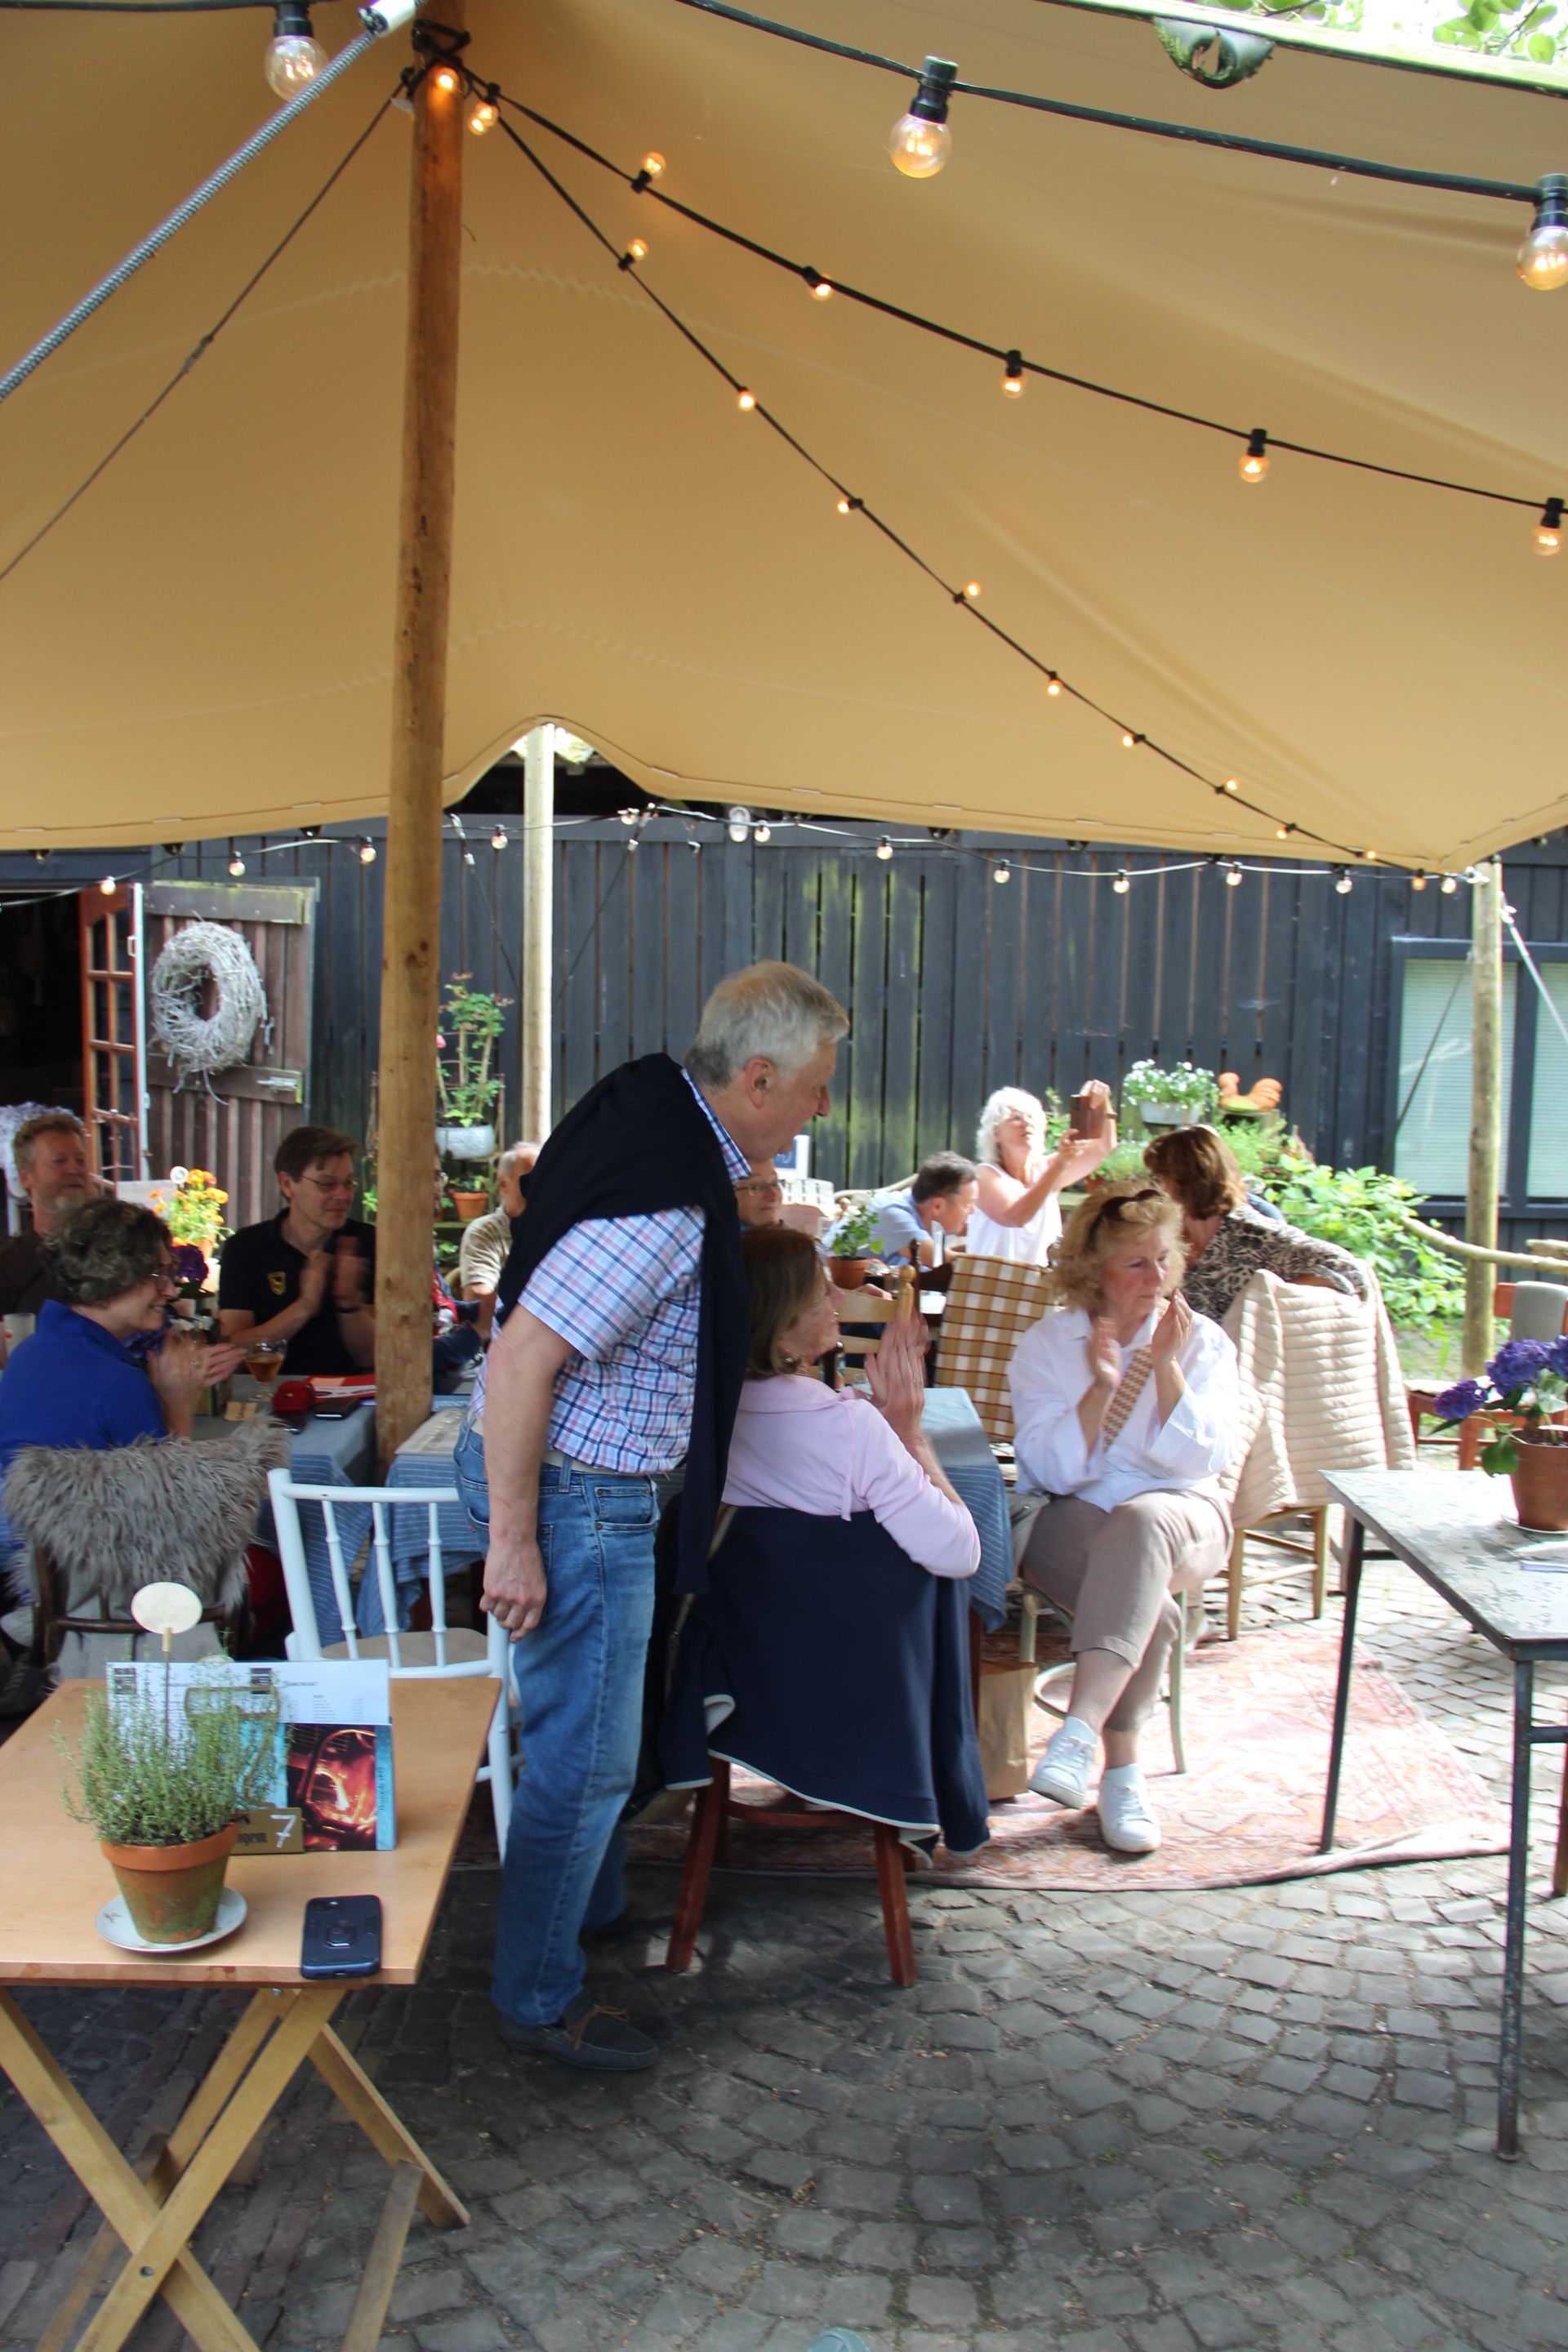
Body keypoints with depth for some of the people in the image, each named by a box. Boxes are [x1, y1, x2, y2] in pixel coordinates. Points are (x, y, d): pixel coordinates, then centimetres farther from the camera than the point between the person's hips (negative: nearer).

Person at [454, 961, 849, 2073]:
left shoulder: (650, 1097, 0)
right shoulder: (667, 1208, -30)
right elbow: (520, 1360, -30)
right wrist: (514, 1540, -24)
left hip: (573, 1469, 10)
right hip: (576, 1494, -10)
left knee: (590, 1730, 27)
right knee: (586, 1752, 5)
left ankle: (596, 1897, 48)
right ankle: (541, 1997, 24)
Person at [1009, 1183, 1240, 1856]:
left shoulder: (1202, 1341, 6)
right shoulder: (1047, 1344, 3)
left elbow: (1202, 1459, -6)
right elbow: (1052, 1471, -6)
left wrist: (1165, 1365, -13)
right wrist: (1100, 1388, -17)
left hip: (1179, 1515, 1)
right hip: (1073, 1520, -1)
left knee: (1140, 1522, -37)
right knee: (1149, 1610, -34)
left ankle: (1081, 1729, -44)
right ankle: (1121, 1773, -22)